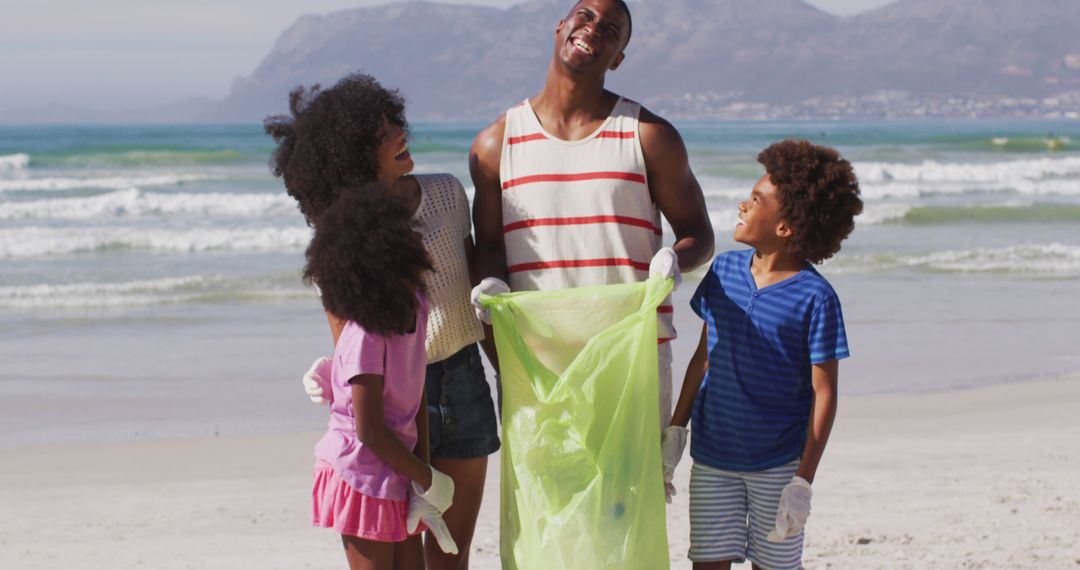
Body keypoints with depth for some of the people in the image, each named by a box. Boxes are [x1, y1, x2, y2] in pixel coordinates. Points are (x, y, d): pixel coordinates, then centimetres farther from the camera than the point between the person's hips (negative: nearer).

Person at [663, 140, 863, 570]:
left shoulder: (814, 297, -14)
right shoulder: (724, 271, 2)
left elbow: (824, 394, -12)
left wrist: (803, 481, -14)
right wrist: (675, 429, 11)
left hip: (777, 465, -4)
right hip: (712, 460, 4)